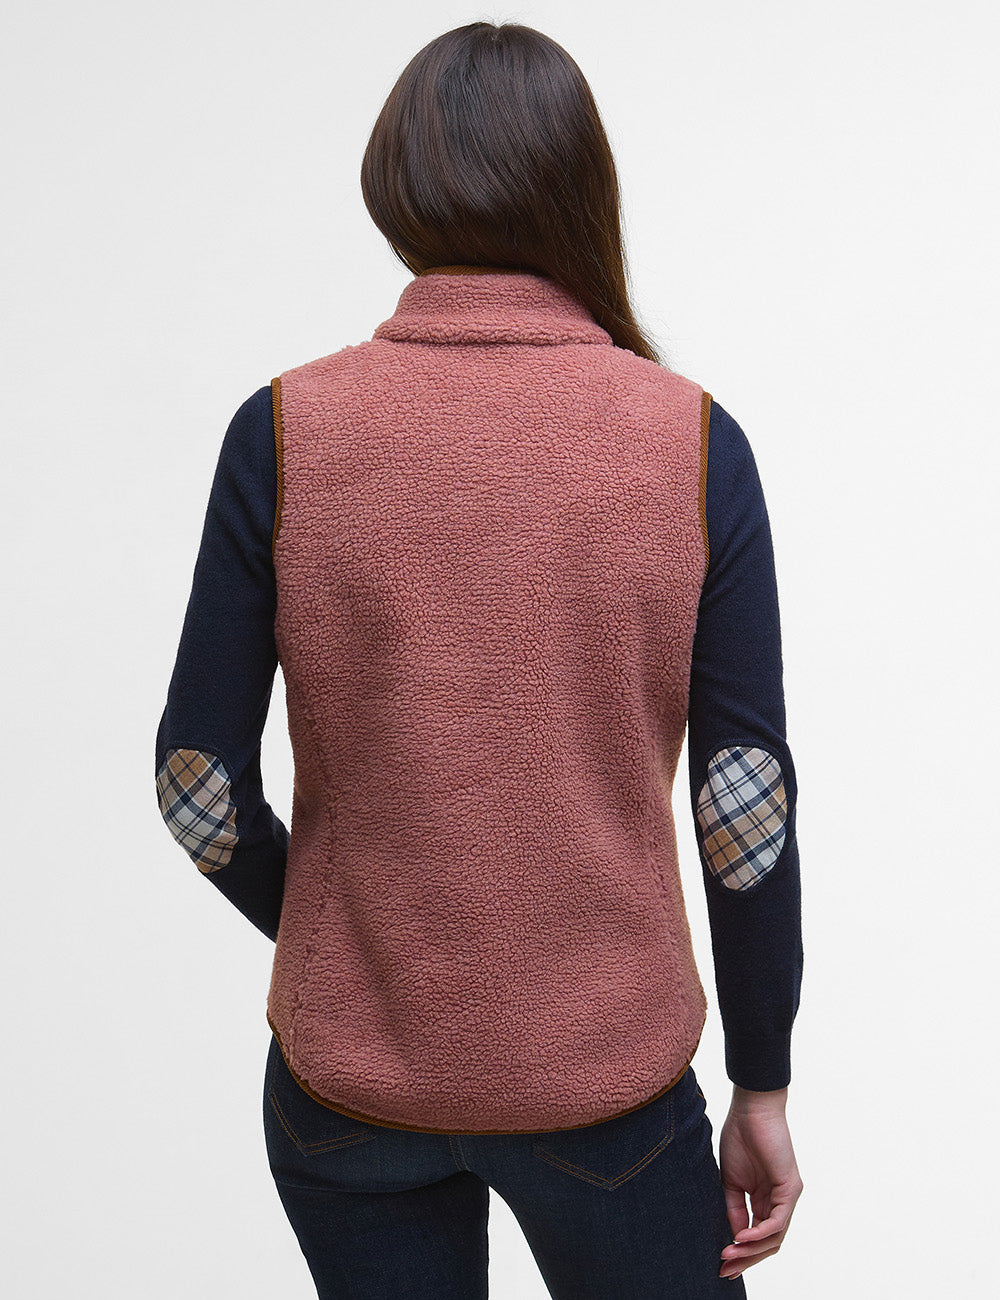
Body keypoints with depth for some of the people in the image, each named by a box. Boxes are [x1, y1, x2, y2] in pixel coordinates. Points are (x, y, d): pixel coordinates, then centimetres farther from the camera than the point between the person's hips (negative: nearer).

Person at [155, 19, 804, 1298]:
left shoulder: (283, 430, -10)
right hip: (607, 1077, 0)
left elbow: (198, 781, -7)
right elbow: (747, 801, -10)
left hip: (346, 1075, 1)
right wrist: (763, 1087, 3)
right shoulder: (692, 440, -11)